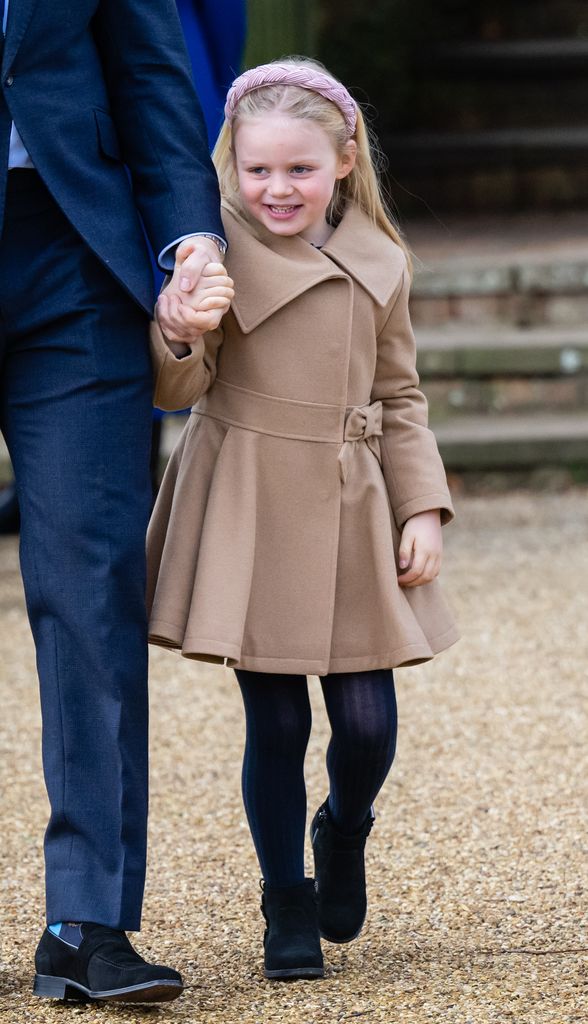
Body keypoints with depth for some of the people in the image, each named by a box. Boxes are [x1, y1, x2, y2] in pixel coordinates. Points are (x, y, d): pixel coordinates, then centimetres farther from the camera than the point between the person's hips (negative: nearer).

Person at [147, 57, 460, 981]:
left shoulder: (378, 265, 5)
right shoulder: (222, 254, -5)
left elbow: (398, 396, 12)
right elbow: (179, 391, -7)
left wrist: (423, 508, 4)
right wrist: (177, 341, -29)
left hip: (351, 515, 3)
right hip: (252, 515, -3)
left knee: (368, 721, 0)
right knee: (275, 723, 1)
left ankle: (343, 835, 33)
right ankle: (289, 908, 18)